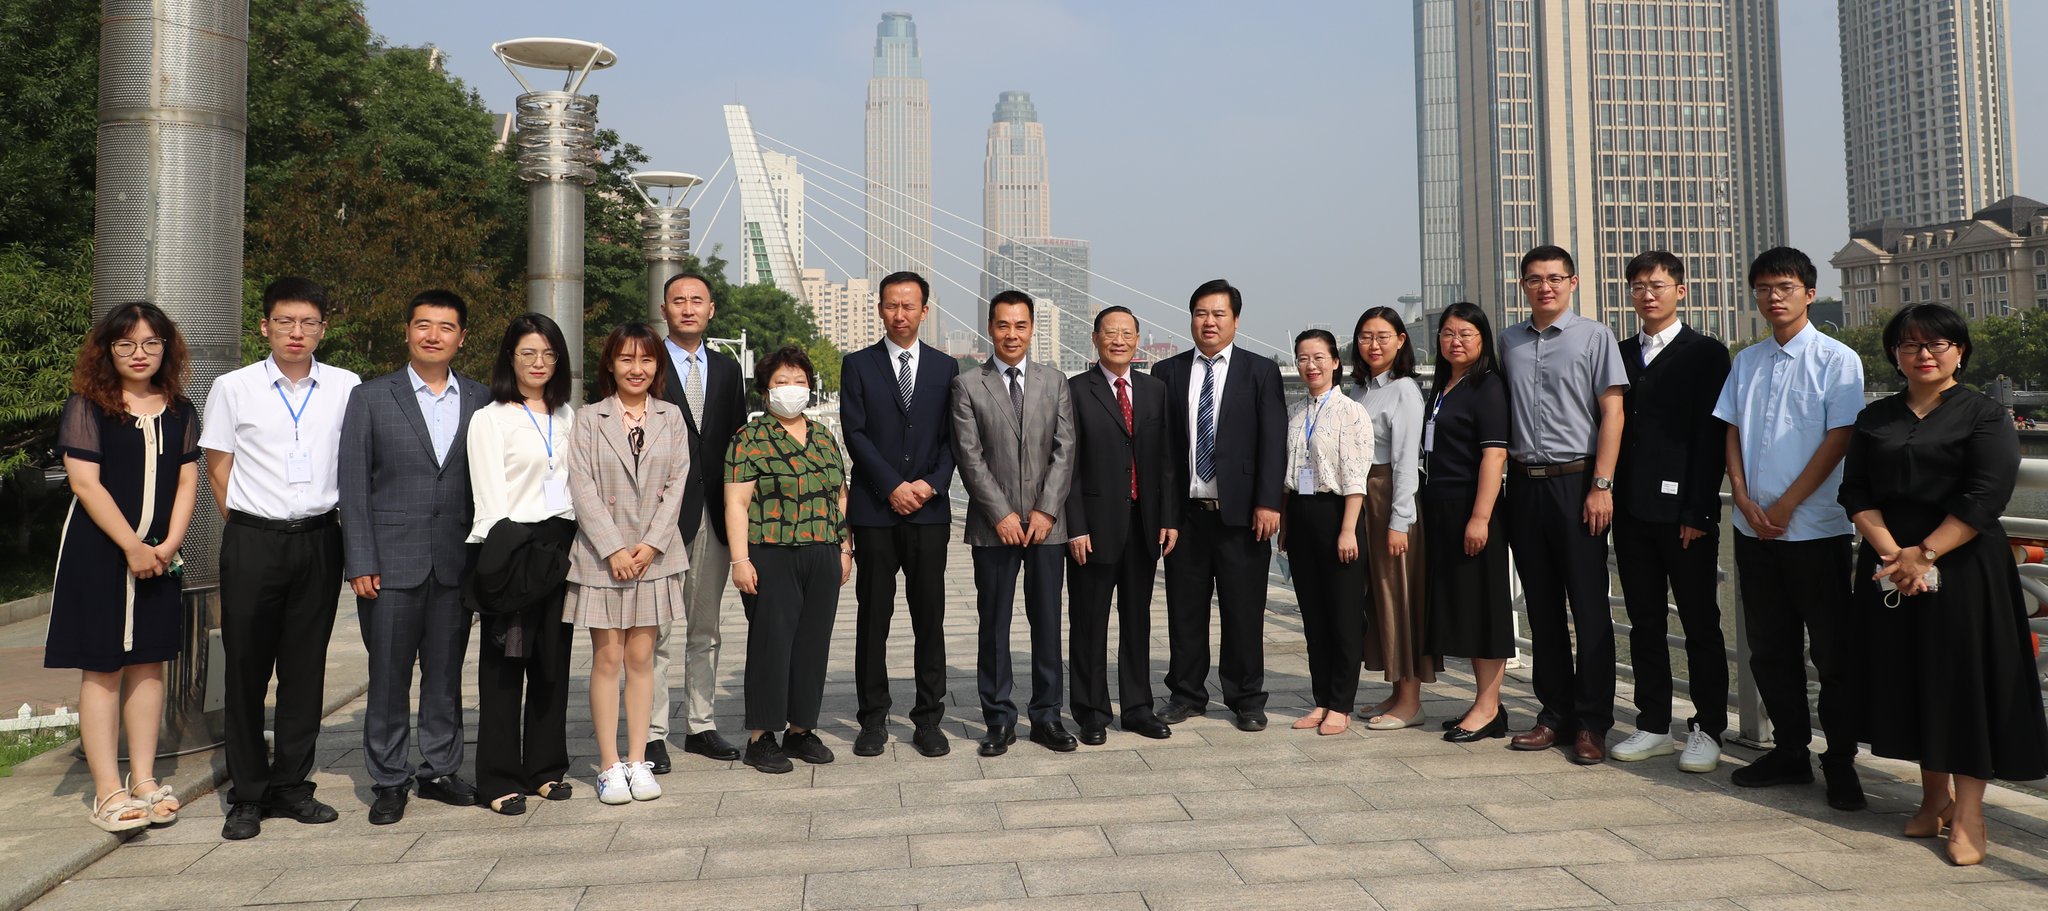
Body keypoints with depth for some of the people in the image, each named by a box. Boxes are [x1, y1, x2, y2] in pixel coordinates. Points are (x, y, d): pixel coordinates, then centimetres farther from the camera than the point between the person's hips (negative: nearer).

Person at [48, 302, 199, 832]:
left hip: (159, 556, 4)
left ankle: (143, 780, 17)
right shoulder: (87, 407, -4)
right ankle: (108, 792, 3)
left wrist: (169, 544, -7)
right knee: (102, 668, -1)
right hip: (99, 553, -4)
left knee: (148, 664, 8)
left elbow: (187, 480, 6)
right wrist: (133, 547, -14)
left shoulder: (180, 411, 9)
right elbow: (85, 483, -11)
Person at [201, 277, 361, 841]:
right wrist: (252, 527, 5)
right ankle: (248, 795, 13)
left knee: (305, 668, 7)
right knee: (247, 667, 2)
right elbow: (218, 470, 7)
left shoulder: (346, 388, 5)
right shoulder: (233, 388, 2)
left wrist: (345, 528, 10)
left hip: (318, 541, 1)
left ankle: (291, 785, 18)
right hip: (252, 541, -1)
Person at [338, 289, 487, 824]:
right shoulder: (371, 398, 3)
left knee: (446, 674, 10)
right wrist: (360, 563, -6)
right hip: (392, 562, -2)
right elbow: (353, 485, 0)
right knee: (389, 676, 4)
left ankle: (440, 769, 23)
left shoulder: (480, 401, 7)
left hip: (456, 563, 2)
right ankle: (389, 780, 16)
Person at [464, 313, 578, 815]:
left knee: (553, 661, 9)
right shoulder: (490, 419, -1)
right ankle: (500, 779, 8)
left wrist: (573, 546, 7)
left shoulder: (568, 416, 15)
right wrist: (504, 554, -14)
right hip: (514, 545, -5)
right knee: (504, 665, 0)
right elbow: (489, 500, -6)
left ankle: (545, 768, 20)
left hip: (562, 545, 5)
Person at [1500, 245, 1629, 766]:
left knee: (1589, 606, -1)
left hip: (1577, 482, -4)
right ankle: (1555, 714, 18)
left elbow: (1612, 413, -5)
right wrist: (1505, 474, 7)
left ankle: (1592, 723, 6)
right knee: (1542, 606, 9)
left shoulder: (1593, 337, 0)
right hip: (1524, 484, 4)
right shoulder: (1509, 342, 12)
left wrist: (1602, 486, -12)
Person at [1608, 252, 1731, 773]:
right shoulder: (1619, 355, 14)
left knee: (1700, 623, 3)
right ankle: (1653, 726, 18)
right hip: (1631, 510, 5)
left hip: (1684, 511, -5)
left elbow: (1712, 436, -7)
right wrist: (1609, 496, 4)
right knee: (1645, 623, 10)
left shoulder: (1706, 354, -1)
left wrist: (1699, 511, -13)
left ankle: (1708, 730, 12)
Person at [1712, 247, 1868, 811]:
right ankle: (1790, 751, 23)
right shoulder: (1746, 362, 11)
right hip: (1754, 528, 5)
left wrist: (1786, 506, -11)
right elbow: (1733, 436, 10)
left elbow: (1839, 438, -9)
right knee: (1769, 647, 11)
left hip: (1815, 529, -5)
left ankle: (1840, 762, 12)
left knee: (1834, 650, 1)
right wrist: (1745, 503, -4)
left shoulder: (1836, 359, -3)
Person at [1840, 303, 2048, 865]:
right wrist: (1891, 551, -12)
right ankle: (1934, 798, 21)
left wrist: (1924, 553, -17)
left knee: (1964, 682, -3)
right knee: (1912, 681, 8)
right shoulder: (1876, 419, 11)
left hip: (1963, 570, -4)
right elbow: (1856, 491, 3)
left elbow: (1985, 497, -12)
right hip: (1891, 568, 4)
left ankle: (1968, 816, 3)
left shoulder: (1983, 415, -2)